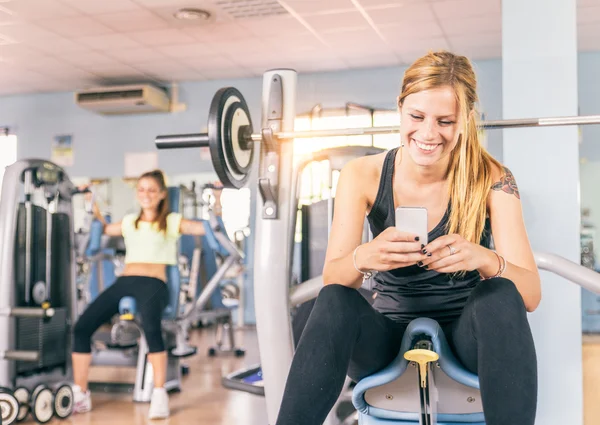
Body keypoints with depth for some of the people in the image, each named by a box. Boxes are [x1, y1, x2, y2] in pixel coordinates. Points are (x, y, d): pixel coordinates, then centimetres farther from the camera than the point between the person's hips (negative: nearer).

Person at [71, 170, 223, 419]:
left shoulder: (172, 222, 12)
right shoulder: (129, 222, 25)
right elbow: (102, 229, 43)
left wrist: (217, 200, -1)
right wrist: (92, 205, 39)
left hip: (153, 283, -4)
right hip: (123, 282, 4)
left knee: (151, 328, -37)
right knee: (82, 327, -16)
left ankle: (160, 396, -29)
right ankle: (80, 395, -3)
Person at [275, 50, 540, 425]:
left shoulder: (492, 179, -12)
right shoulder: (363, 176, -9)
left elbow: (531, 295, -17)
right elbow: (331, 278, -15)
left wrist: (484, 260, -40)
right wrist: (362, 258, -40)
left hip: (466, 333, 0)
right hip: (390, 333, 1)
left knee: (501, 296, -33)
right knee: (335, 300, -31)